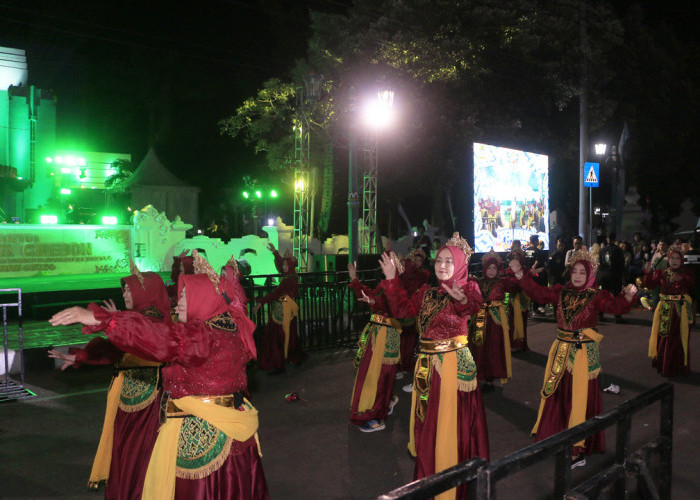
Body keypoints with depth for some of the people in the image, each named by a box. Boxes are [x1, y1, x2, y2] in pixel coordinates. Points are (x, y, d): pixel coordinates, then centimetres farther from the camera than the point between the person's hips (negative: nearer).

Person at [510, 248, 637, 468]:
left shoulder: (596, 296, -6)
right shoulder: (561, 292, 5)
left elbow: (615, 306, -20)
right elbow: (538, 292, 3)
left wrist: (627, 296, -40)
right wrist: (520, 274, -5)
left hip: (583, 353, -4)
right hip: (561, 351, 4)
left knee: (580, 398, 0)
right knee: (556, 394, 14)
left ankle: (579, 449, 8)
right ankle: (555, 433, 32)